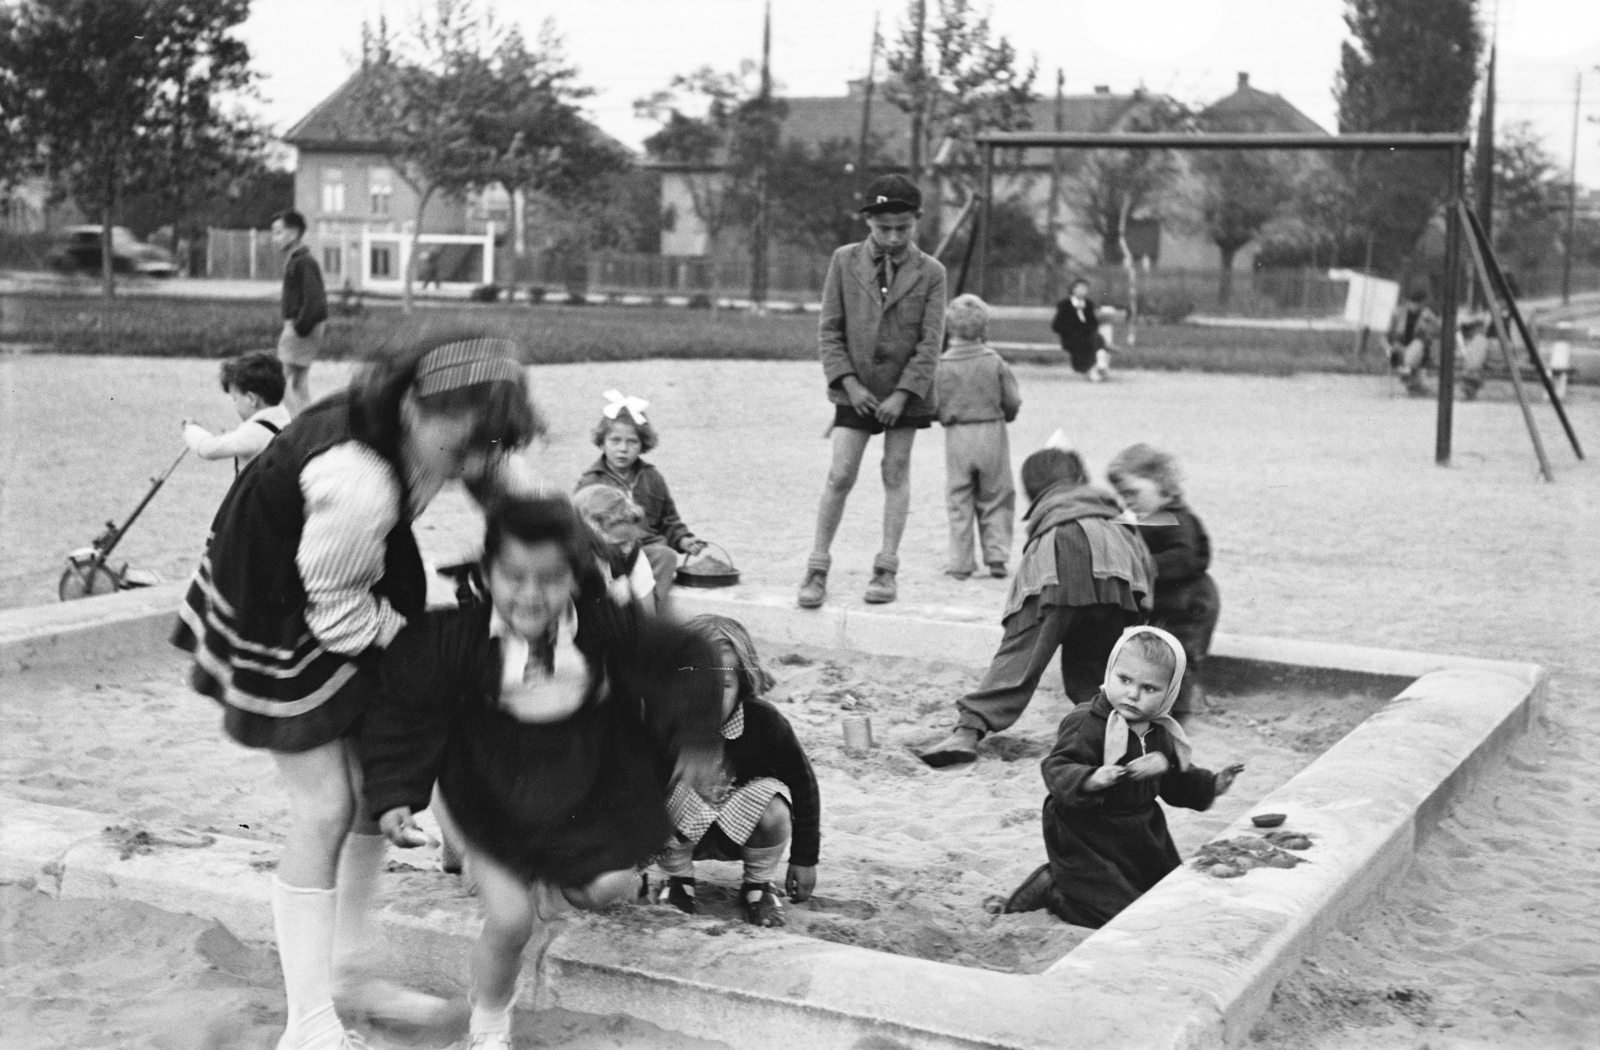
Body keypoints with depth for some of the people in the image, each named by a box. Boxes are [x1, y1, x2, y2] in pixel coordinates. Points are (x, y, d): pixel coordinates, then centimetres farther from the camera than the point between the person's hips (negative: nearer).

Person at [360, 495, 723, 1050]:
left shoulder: (605, 625, -25)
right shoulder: (455, 637, -30)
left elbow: (684, 657, -12)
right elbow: (402, 709, -20)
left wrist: (696, 740, -17)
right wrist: (393, 795, -26)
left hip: (579, 783, 3)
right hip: (487, 791, -3)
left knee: (613, 885, 7)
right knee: (509, 921, -5)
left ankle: (546, 894, 45)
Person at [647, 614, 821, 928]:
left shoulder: (765, 722, -24)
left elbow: (802, 784, -11)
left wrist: (804, 860, -5)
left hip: (744, 829, 0)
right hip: (682, 830, 0)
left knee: (774, 812, -32)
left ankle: (759, 886, 0)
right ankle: (677, 881, -2)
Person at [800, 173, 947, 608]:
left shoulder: (931, 272, -3)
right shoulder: (844, 261, -1)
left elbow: (931, 343, -7)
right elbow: (829, 330, 0)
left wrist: (902, 394, -14)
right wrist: (849, 383, -10)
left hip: (906, 392, 0)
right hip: (856, 389, 0)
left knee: (896, 474, 6)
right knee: (840, 476, -4)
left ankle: (886, 568, 12)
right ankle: (818, 567, 5)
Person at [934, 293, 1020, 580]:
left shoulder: (941, 365, -6)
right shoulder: (994, 362, -5)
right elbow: (1013, 402, -1)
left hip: (957, 437, 0)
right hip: (992, 434, 0)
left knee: (959, 502, 5)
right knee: (995, 500, 11)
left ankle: (961, 563, 4)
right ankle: (997, 557, 8)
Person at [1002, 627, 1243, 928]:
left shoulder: (1161, 734, 4)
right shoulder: (1086, 723, -21)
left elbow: (1176, 782, 18)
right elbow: (1056, 769, -29)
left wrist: (1210, 785, 4)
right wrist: (1090, 780, -47)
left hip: (1141, 835, 8)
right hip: (1085, 836, -8)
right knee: (1118, 912, -15)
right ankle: (1053, 890, 10)